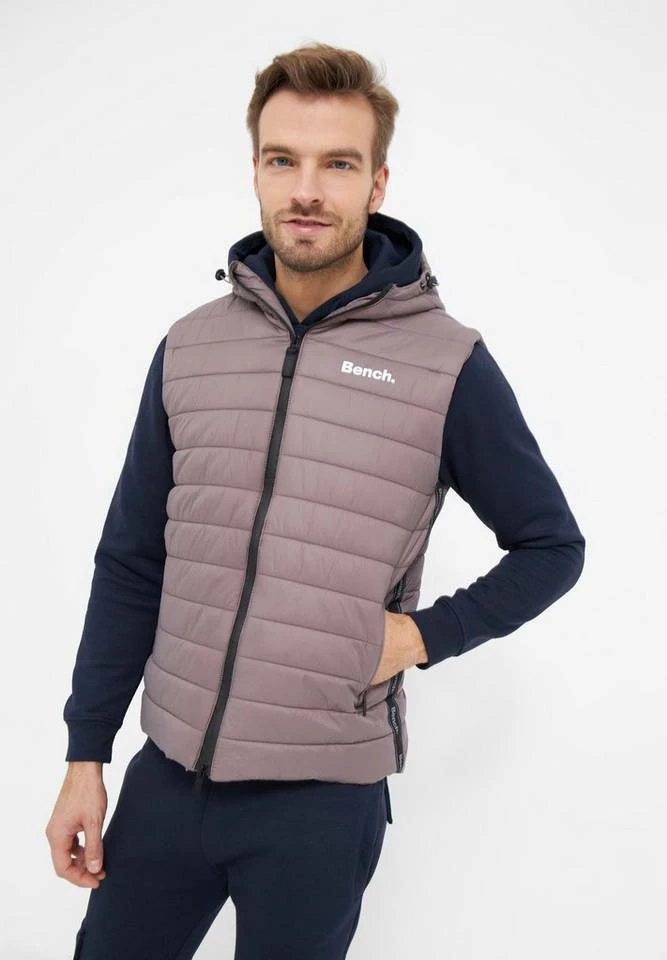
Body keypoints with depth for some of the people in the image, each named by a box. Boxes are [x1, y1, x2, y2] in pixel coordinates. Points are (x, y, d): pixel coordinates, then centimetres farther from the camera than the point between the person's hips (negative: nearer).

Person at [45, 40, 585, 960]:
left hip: (321, 797, -3)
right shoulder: (188, 347, 2)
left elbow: (552, 546, 3)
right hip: (165, 777, 3)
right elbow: (130, 564, 6)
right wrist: (85, 757, 5)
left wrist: (427, 633, -11)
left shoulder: (448, 363, -8)